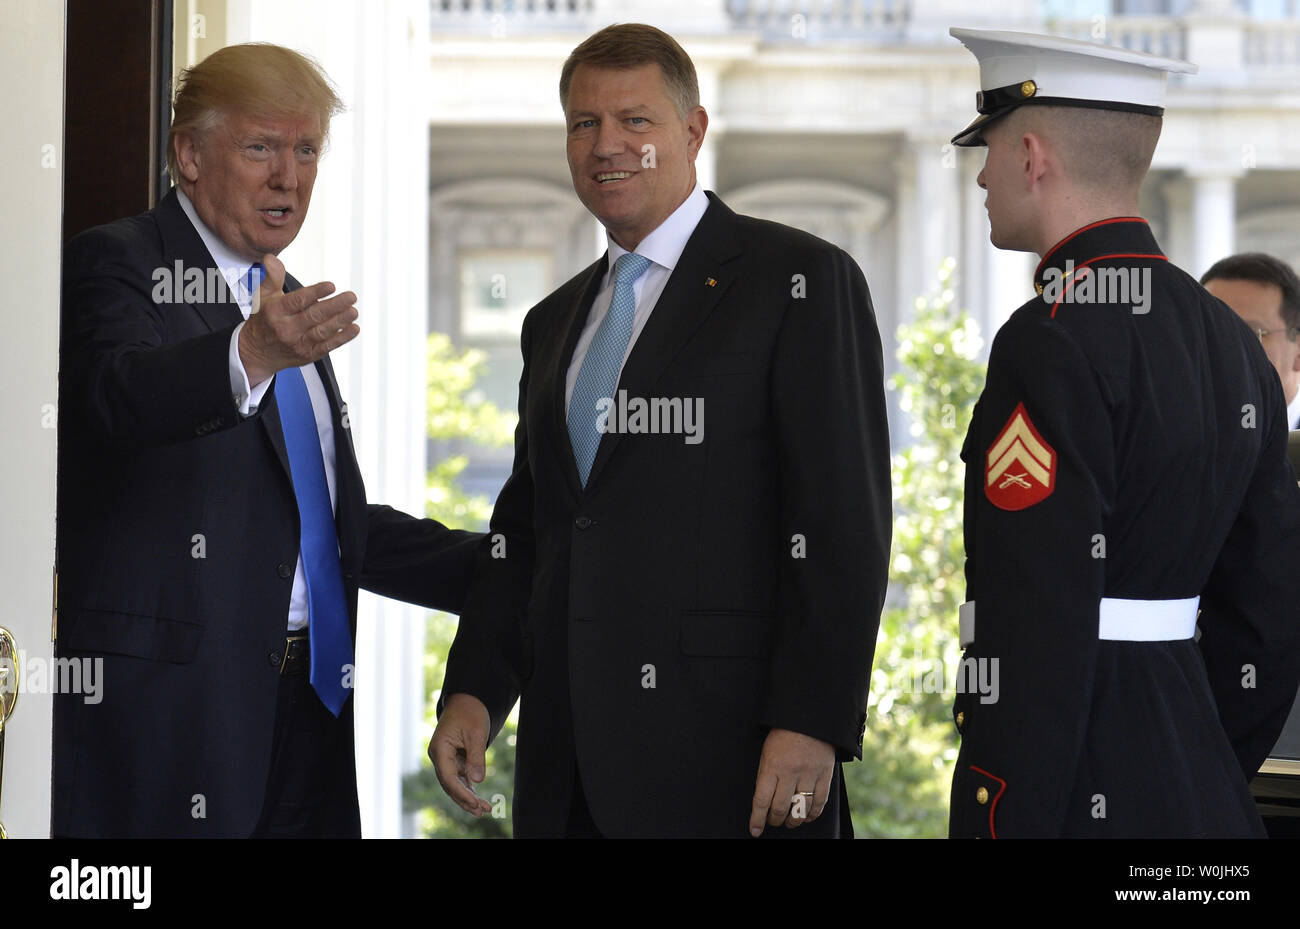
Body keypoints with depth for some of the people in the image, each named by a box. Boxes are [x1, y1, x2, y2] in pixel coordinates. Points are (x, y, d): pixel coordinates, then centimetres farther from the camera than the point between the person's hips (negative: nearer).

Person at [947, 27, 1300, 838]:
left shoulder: (1053, 344, -14)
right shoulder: (1231, 343, 12)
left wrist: (1008, 819, -18)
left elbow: (1042, 626, -20)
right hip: (1194, 781, 9)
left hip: (1073, 793, -9)